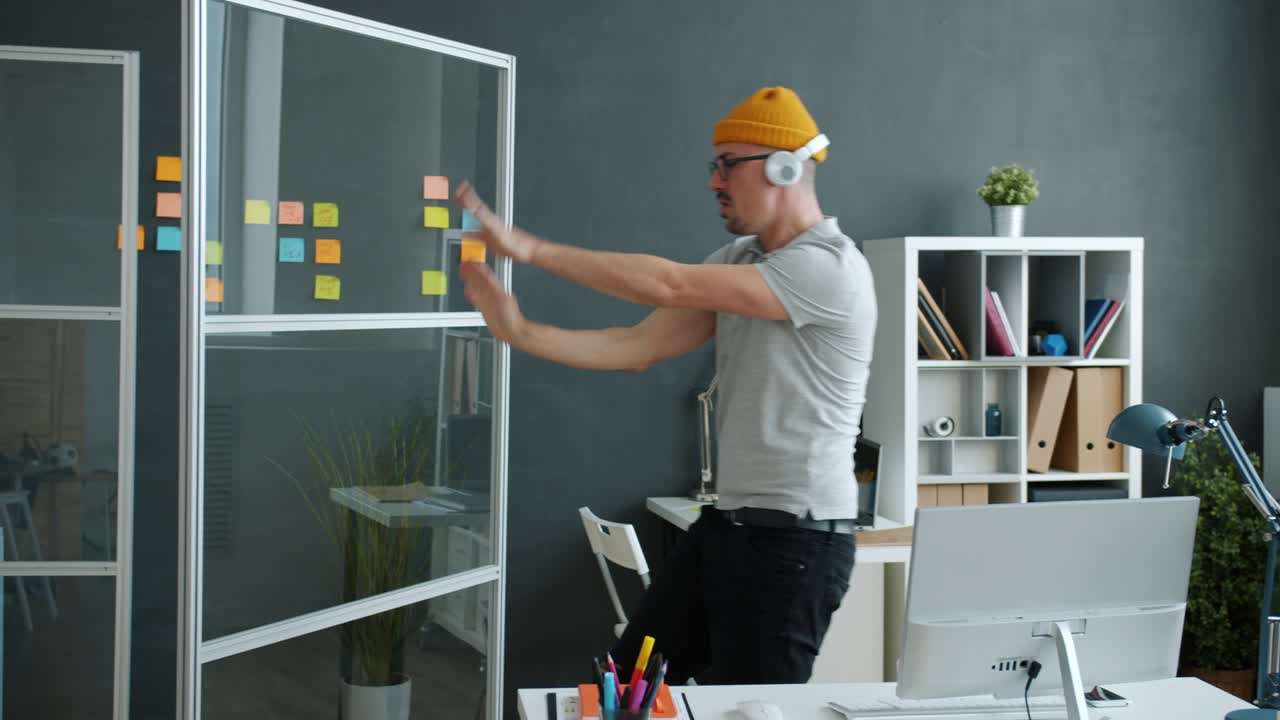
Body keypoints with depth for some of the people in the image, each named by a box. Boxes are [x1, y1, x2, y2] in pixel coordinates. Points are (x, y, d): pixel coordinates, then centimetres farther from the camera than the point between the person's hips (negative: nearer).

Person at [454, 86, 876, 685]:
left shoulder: (829, 267, -18)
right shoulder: (737, 260, 11)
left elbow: (668, 285, -24)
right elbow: (640, 347, 5)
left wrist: (529, 247, -21)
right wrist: (519, 331, -5)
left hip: (796, 538, -9)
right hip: (728, 521, 9)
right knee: (626, 685, 13)